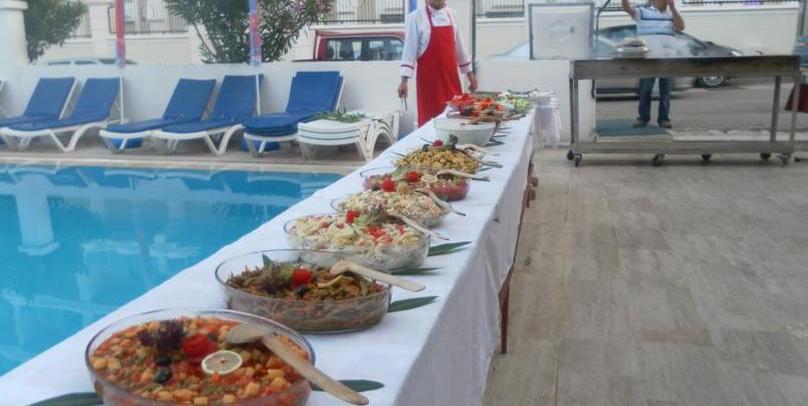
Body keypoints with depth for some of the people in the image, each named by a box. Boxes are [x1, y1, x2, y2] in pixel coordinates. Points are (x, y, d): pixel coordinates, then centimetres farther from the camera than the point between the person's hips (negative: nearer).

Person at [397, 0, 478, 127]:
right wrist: (404, 79, -14)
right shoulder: (416, 17, -7)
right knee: (429, 119, -3)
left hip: (450, 77, 5)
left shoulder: (451, 14, 9)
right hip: (429, 78, -5)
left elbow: (458, 46, 16)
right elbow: (409, 49, -9)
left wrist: (469, 72, 18)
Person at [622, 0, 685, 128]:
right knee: (645, 89, -1)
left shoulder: (672, 14, 18)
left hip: (668, 59, 3)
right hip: (648, 58, -2)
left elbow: (681, 27, 1)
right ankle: (643, 117, 7)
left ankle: (664, 118, 8)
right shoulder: (643, 12, 10)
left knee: (666, 90, 3)